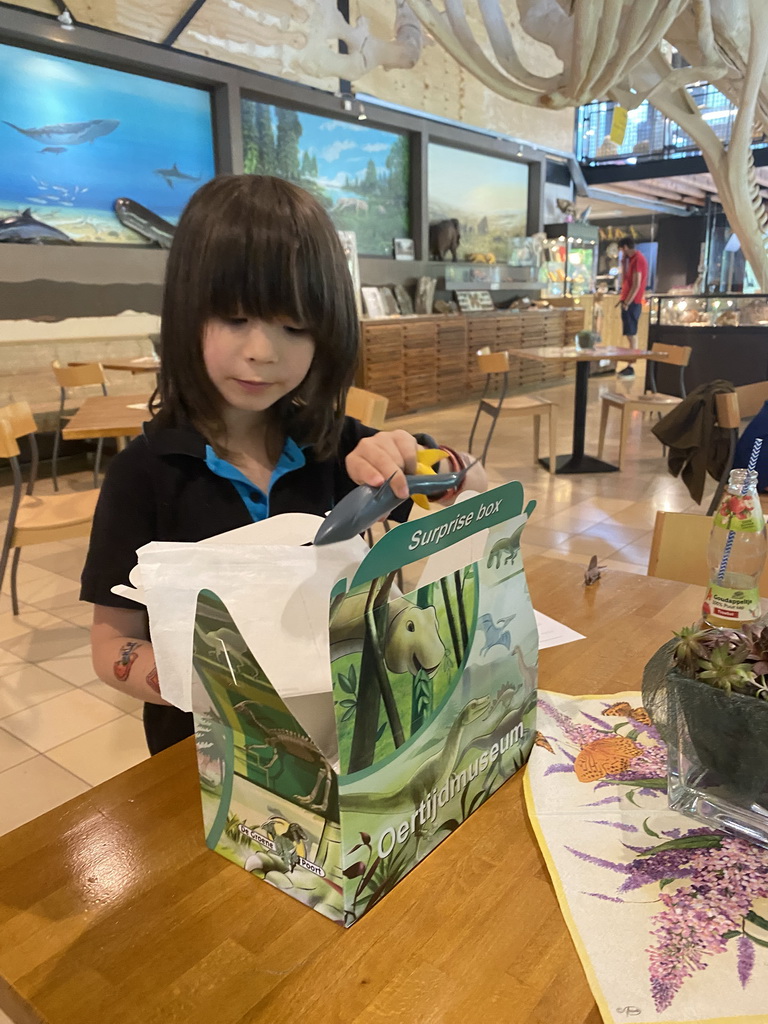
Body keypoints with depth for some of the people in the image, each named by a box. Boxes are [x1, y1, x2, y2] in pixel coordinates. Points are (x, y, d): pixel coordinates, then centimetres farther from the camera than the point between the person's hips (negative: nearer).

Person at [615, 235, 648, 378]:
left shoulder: (637, 259, -13)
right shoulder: (633, 259, 16)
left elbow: (636, 285, -19)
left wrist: (627, 303, -18)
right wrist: (623, 263, 14)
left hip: (632, 303, -10)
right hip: (629, 302, 10)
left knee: (631, 335, -9)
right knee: (630, 335, 10)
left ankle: (631, 368, -9)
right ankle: (629, 366, 13)